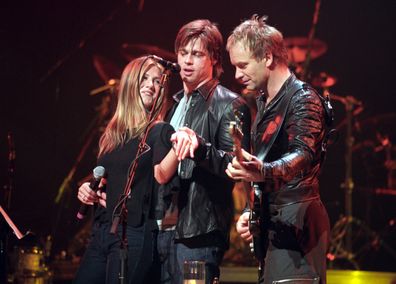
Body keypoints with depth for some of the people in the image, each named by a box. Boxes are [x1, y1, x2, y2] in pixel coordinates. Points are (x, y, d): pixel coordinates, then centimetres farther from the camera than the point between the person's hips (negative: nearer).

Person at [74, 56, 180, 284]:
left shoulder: (160, 131, -1)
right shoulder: (112, 135, 16)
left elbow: (162, 175, -19)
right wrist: (89, 191, 7)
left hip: (135, 233, -6)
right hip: (102, 231, 6)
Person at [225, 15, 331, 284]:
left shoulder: (303, 99, -12)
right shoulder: (264, 102, 17)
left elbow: (302, 154, -29)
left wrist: (262, 172, -49)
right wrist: (251, 211, 16)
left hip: (296, 224, -9)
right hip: (273, 224, 9)